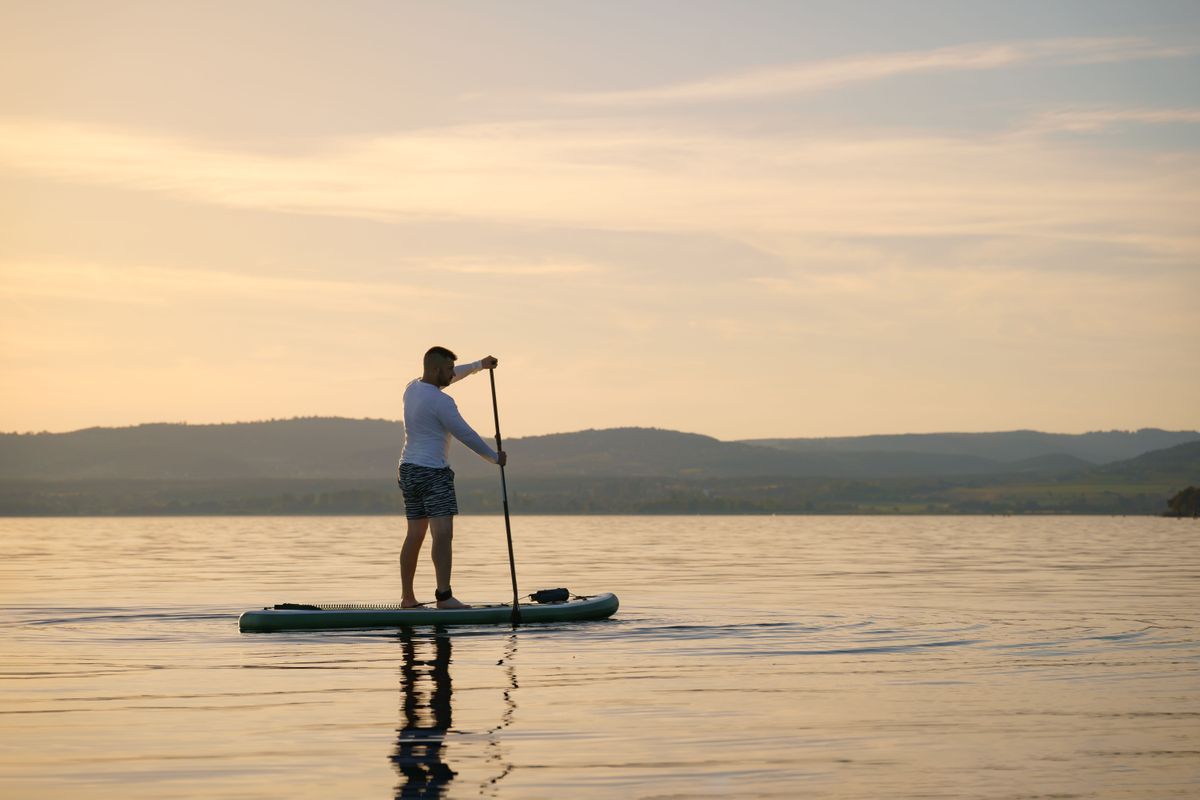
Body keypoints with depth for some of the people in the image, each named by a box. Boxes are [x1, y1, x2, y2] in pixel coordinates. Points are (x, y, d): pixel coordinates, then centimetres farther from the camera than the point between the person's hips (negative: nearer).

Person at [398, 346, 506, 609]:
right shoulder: (441, 402, -16)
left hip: (408, 469, 9)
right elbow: (466, 434, -11)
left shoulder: (412, 388, 10)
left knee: (414, 535, 13)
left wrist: (479, 365, 34)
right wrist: (495, 457, 1)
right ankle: (444, 596, -26)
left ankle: (407, 597, 16)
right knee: (443, 534, -15)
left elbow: (449, 377, 28)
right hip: (433, 472, -9)